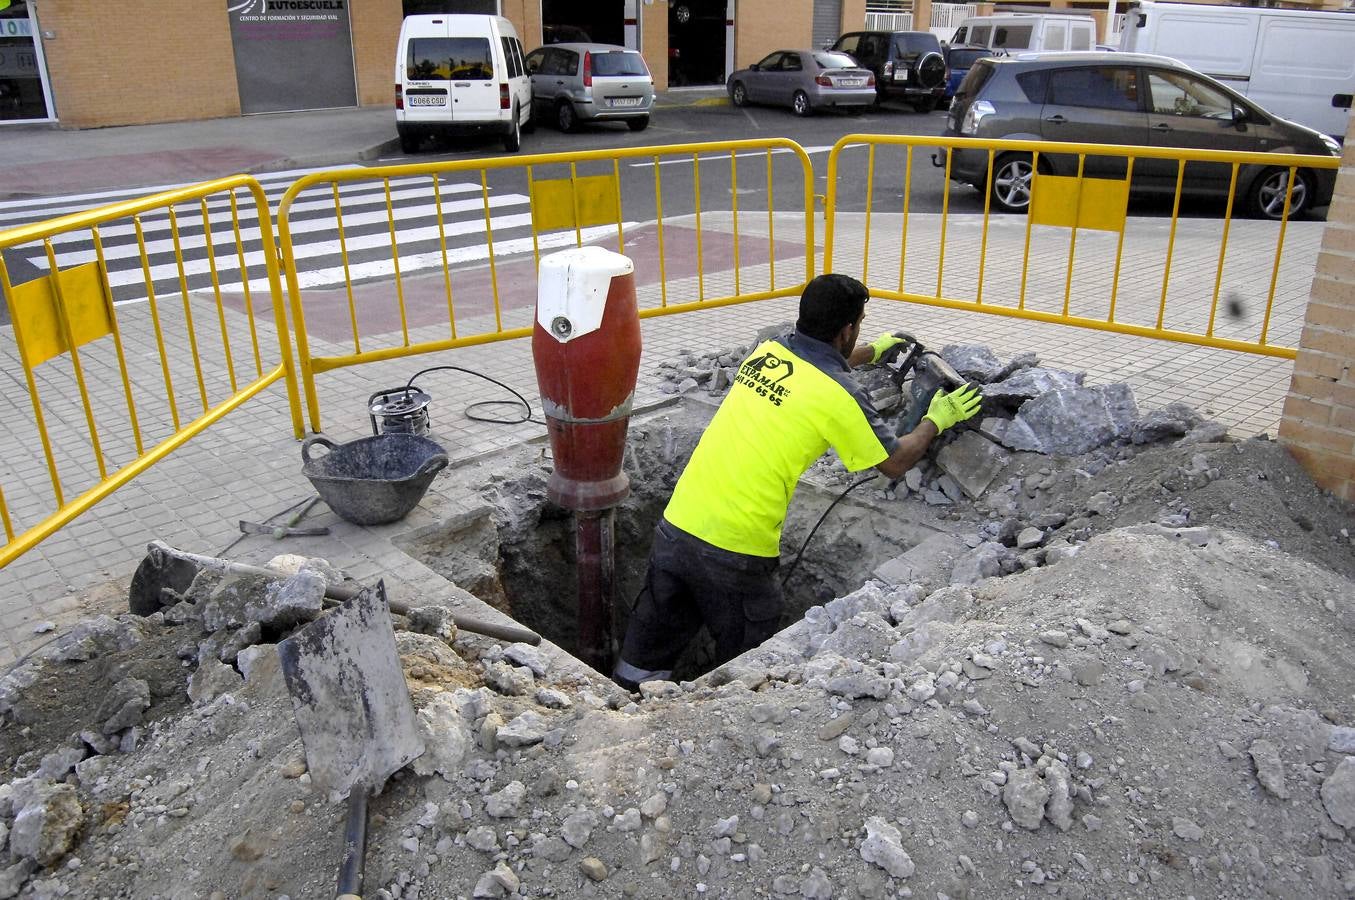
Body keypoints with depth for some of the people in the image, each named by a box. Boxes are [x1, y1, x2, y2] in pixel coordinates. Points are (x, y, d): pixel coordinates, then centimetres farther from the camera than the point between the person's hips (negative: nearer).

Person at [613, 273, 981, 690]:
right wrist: (936, 420, 20)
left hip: (675, 526, 6)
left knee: (648, 652, 20)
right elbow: (895, 462, 3)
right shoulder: (840, 395, -11)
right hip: (734, 550, -6)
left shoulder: (766, 350, 8)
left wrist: (873, 351, 46)